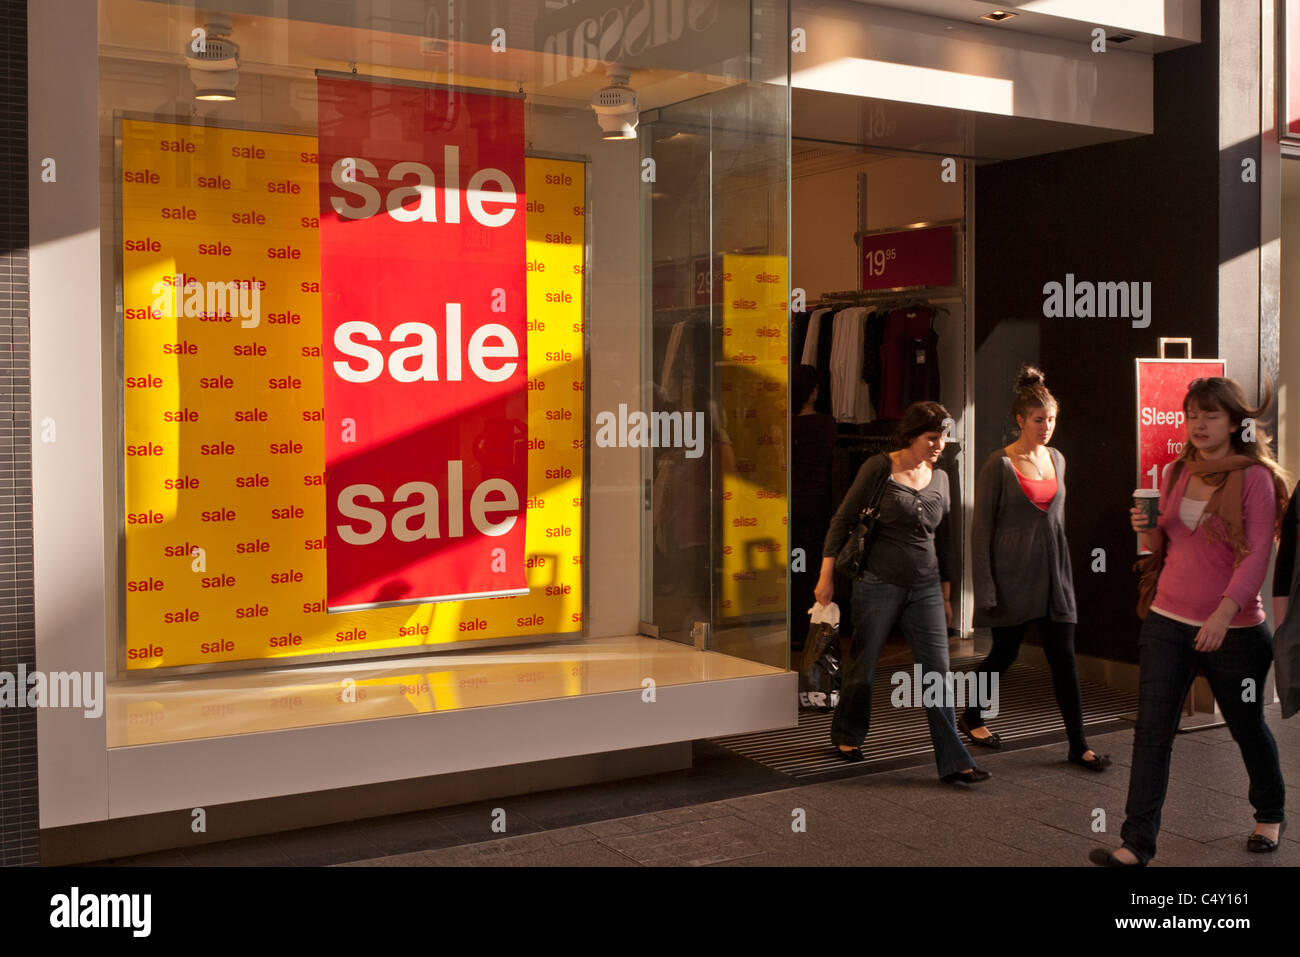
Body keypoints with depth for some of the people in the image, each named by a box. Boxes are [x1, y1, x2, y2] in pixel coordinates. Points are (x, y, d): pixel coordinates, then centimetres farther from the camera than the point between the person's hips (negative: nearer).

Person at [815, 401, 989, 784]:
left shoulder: (939, 478, 9)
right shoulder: (879, 469, -7)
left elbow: (944, 539, 17)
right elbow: (843, 520, -5)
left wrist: (946, 594, 18)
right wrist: (827, 575, -8)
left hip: (925, 589, 4)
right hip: (879, 584, -4)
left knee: (938, 673, -2)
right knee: (863, 665, 8)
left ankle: (953, 762, 0)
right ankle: (846, 735, 32)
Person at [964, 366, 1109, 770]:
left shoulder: (1057, 459, 9)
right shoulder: (999, 465, -9)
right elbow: (982, 528, -9)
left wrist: (1064, 571, 17)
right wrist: (984, 588, -12)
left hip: (1052, 576, 5)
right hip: (1012, 577, -5)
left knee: (1064, 658, 2)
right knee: (1004, 653, 7)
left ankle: (1079, 745, 7)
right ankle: (971, 718, 30)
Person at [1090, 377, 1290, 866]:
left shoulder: (1255, 477, -8)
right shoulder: (1177, 473, 8)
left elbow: (1257, 554, -16)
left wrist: (1224, 613, -28)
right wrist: (1148, 529, -7)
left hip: (1234, 629, -4)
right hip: (1167, 622, 4)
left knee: (1247, 727, 16)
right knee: (1151, 732, -3)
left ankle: (1270, 815, 42)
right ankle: (1137, 844, -1)